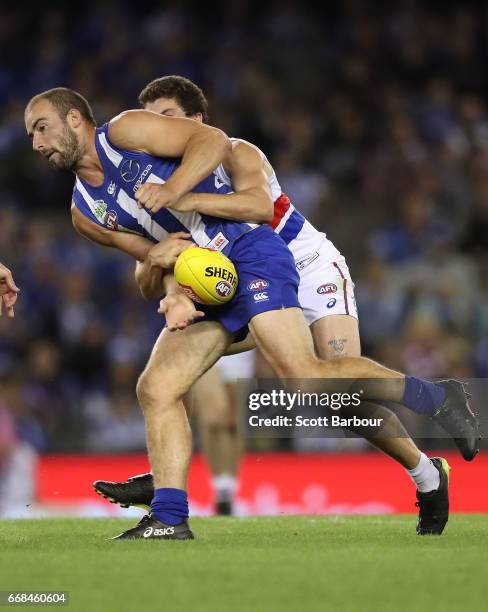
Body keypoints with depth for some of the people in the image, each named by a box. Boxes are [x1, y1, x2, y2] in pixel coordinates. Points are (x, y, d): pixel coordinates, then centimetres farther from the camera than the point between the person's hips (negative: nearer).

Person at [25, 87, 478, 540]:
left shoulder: (123, 131, -3)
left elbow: (213, 140, -11)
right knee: (155, 389, -5)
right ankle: (169, 520, -2)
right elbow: (152, 254, 16)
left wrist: (170, 190, -24)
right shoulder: (85, 213, 17)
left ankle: (437, 398, -12)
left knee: (304, 376, -22)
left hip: (247, 253, -8)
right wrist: (175, 291, -5)